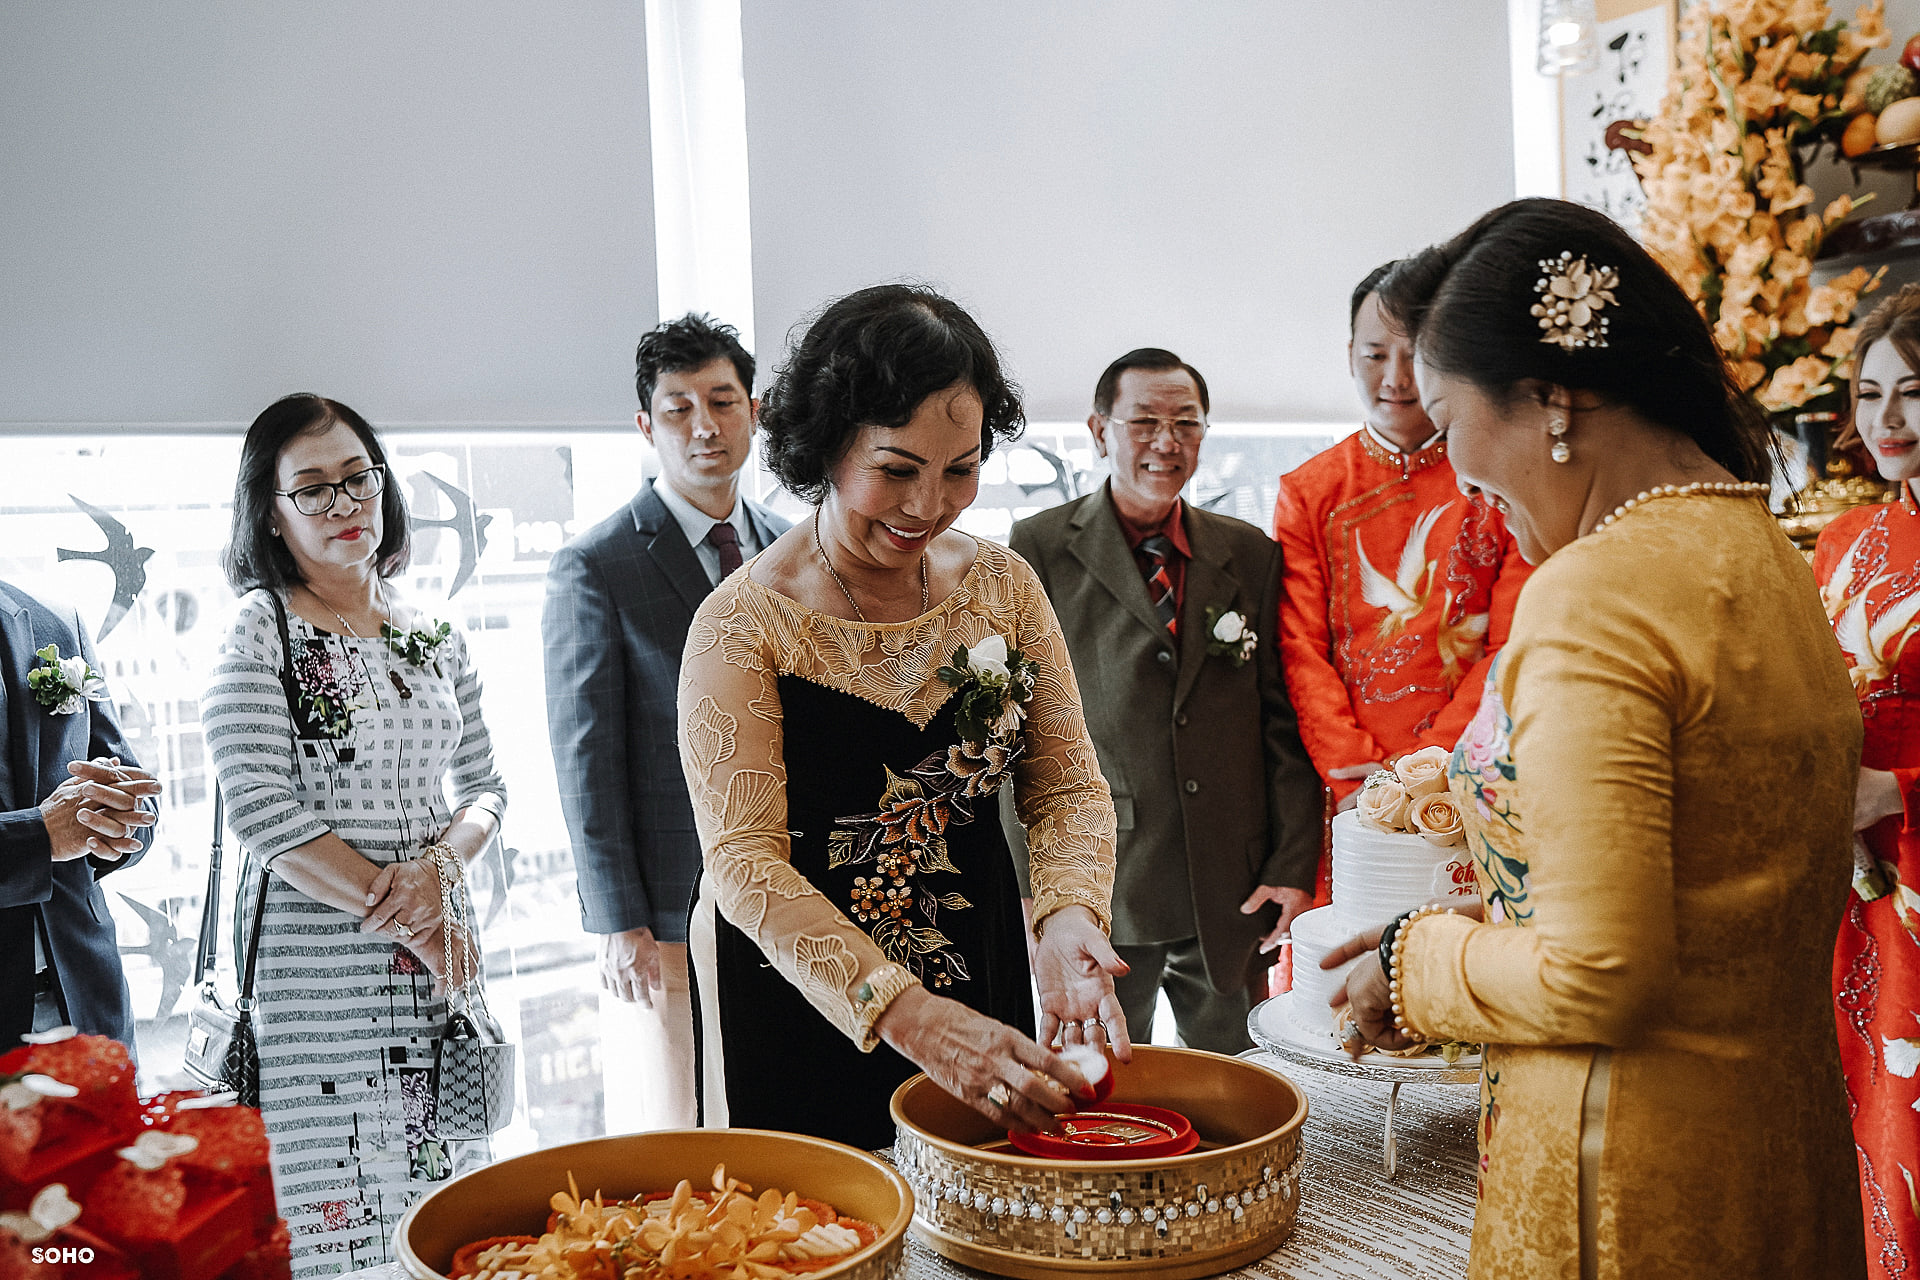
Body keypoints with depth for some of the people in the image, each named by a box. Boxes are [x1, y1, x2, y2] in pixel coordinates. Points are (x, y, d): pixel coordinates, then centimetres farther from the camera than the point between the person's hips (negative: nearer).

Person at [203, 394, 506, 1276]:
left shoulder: (434, 636, 11)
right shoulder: (256, 630, -5)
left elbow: (484, 784, 13)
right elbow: (264, 813, -13)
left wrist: (438, 864, -9)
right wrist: (407, 918, -12)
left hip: (435, 961, 5)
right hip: (311, 962, -5)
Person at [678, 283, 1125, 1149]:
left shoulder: (1003, 588, -2)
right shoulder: (744, 623, -16)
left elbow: (1066, 787, 0)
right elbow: (743, 860, -21)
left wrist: (1067, 917, -22)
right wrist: (909, 1014, -32)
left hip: (979, 982, 5)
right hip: (796, 1009, -4)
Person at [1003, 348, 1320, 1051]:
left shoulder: (1250, 554, 9)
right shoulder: (1039, 550, -1)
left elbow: (1284, 721, 8)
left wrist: (1293, 866, 2)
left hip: (1230, 892, 3)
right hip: (1096, 888, -2)